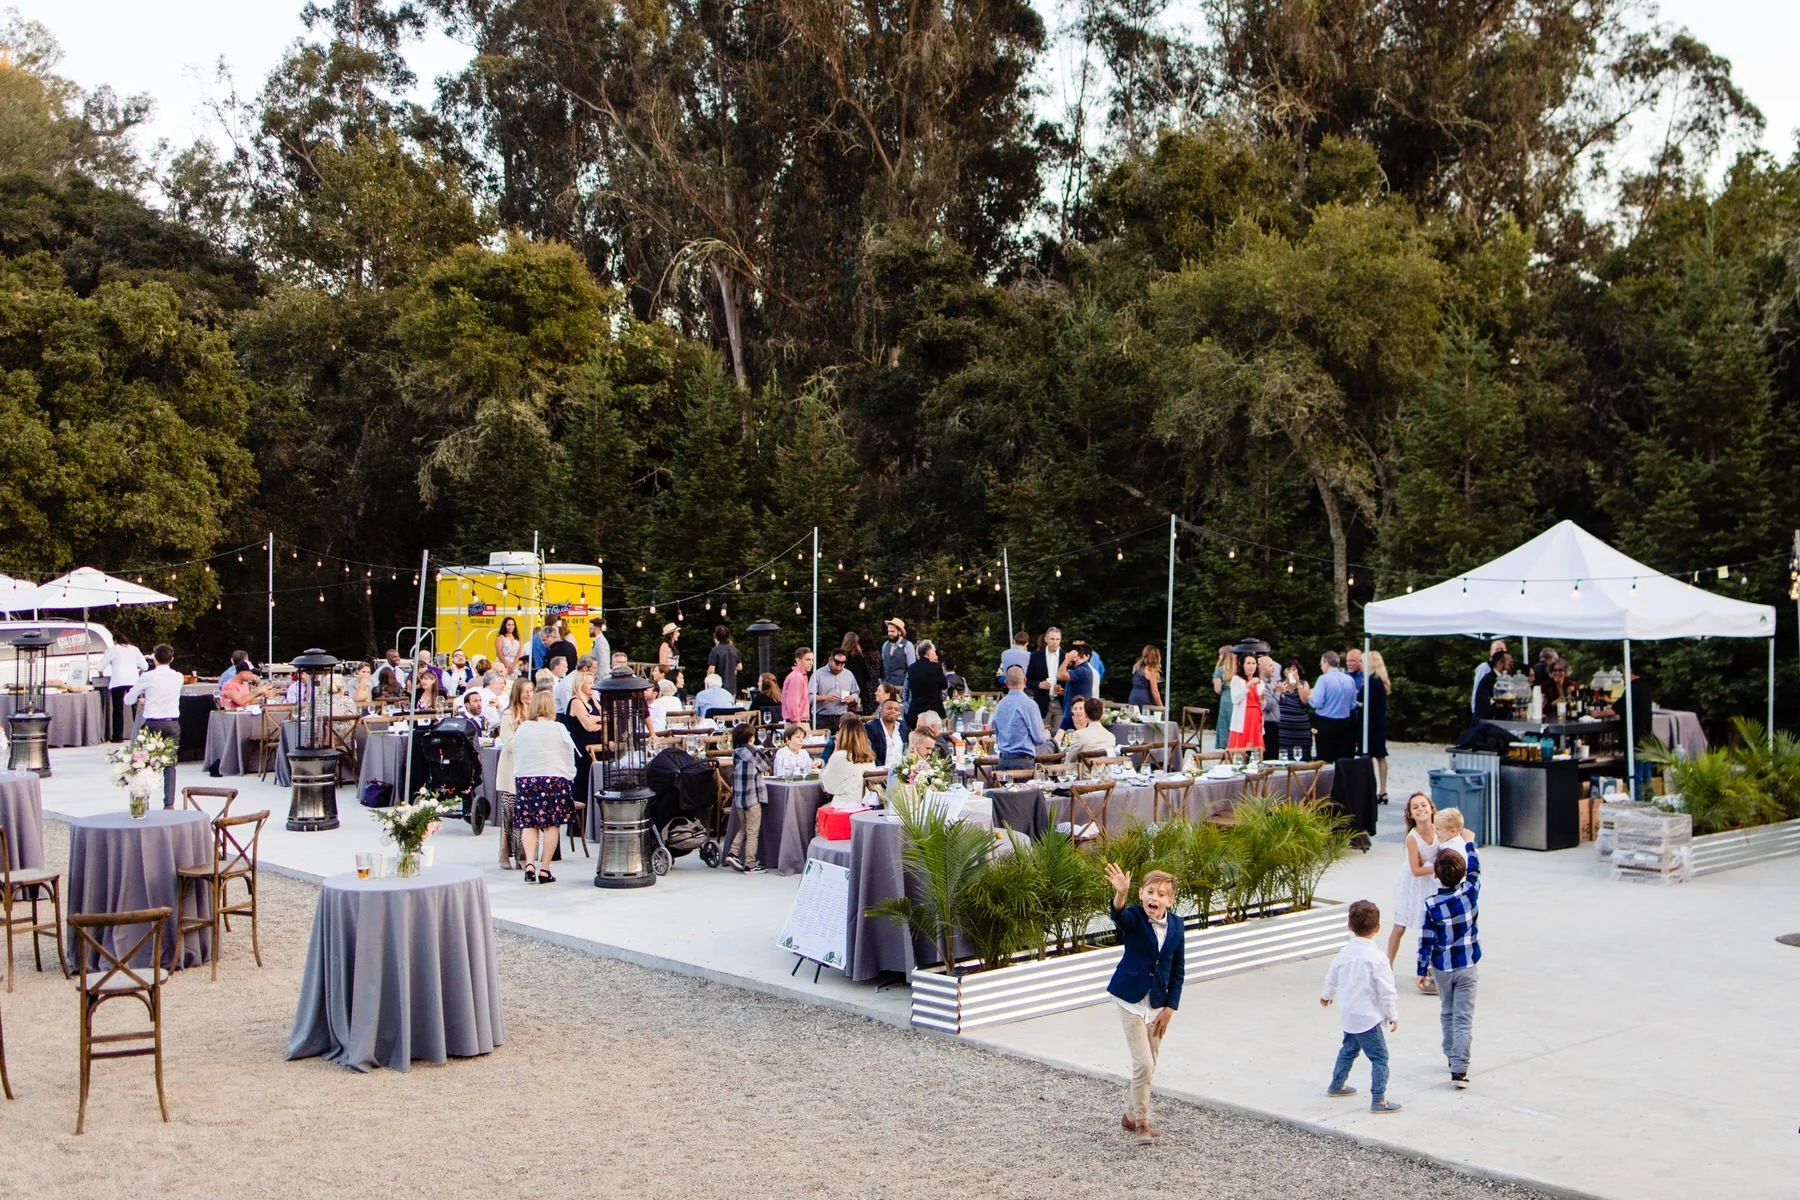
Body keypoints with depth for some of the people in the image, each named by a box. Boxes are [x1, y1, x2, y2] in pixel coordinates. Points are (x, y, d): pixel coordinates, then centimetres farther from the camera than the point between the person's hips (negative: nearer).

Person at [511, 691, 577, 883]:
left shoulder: (522, 729, 6)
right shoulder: (558, 730, -2)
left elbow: (516, 758, 13)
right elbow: (569, 759, 3)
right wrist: (569, 779, 14)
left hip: (525, 780, 3)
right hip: (554, 779, -3)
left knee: (528, 824, 7)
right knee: (551, 825, 0)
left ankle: (530, 863, -7)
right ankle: (544, 869, -2)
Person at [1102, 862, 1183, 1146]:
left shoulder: (1175, 925, -4)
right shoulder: (1134, 918, -15)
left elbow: (1178, 971, 3)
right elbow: (1119, 917, -41)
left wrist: (1169, 1008, 0)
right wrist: (1120, 894, -62)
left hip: (1158, 1003, 5)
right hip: (1131, 999, -5)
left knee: (1148, 1066, 14)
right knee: (1143, 1064, -10)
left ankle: (1131, 1114, 34)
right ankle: (1142, 1121, 7)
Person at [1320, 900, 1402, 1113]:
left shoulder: (1344, 953, 1)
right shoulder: (1377, 958, -19)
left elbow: (1332, 978, 17)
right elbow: (1387, 991, -16)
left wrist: (1327, 995, 37)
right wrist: (1393, 1016, -3)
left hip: (1348, 1016, 7)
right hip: (1368, 1018, -7)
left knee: (1348, 1049, 26)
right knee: (1379, 1057, -1)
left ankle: (1337, 1085, 40)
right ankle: (1378, 1100, -4)